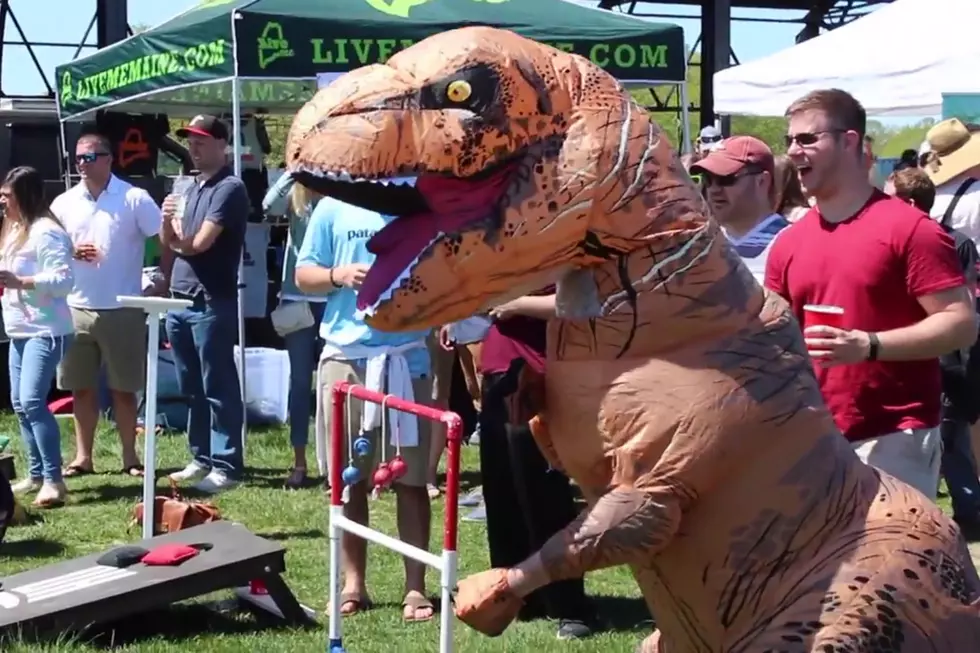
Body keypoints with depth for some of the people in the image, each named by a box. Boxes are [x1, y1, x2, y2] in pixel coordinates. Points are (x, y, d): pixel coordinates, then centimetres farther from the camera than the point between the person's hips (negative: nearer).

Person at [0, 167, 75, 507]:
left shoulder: (46, 232, -14)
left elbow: (64, 279, -22)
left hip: (46, 331, -11)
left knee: (32, 401, -18)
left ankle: (54, 480, -18)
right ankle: (36, 475, 21)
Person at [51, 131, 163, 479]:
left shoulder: (134, 199, -4)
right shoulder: (64, 203, 8)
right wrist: (70, 252, -8)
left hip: (122, 309, -3)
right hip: (76, 308, 4)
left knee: (123, 388, 3)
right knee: (81, 386, 7)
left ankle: (130, 456, 13)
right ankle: (83, 456, 15)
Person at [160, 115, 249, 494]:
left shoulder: (229, 189, -10)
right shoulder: (193, 188, 17)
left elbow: (199, 243, -17)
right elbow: (169, 242, 15)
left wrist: (179, 241, 4)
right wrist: (168, 222, -6)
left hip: (212, 303, -9)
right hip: (181, 301, 9)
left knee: (218, 388, -4)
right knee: (191, 388, 13)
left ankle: (227, 466, -1)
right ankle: (203, 458, 22)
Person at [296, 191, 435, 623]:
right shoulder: (334, 207, 5)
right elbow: (303, 275, 8)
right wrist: (338, 276, -12)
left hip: (408, 357, -1)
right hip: (346, 355, 1)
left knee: (411, 478, 2)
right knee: (349, 478, 7)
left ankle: (416, 587, 8)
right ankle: (353, 583, 16)